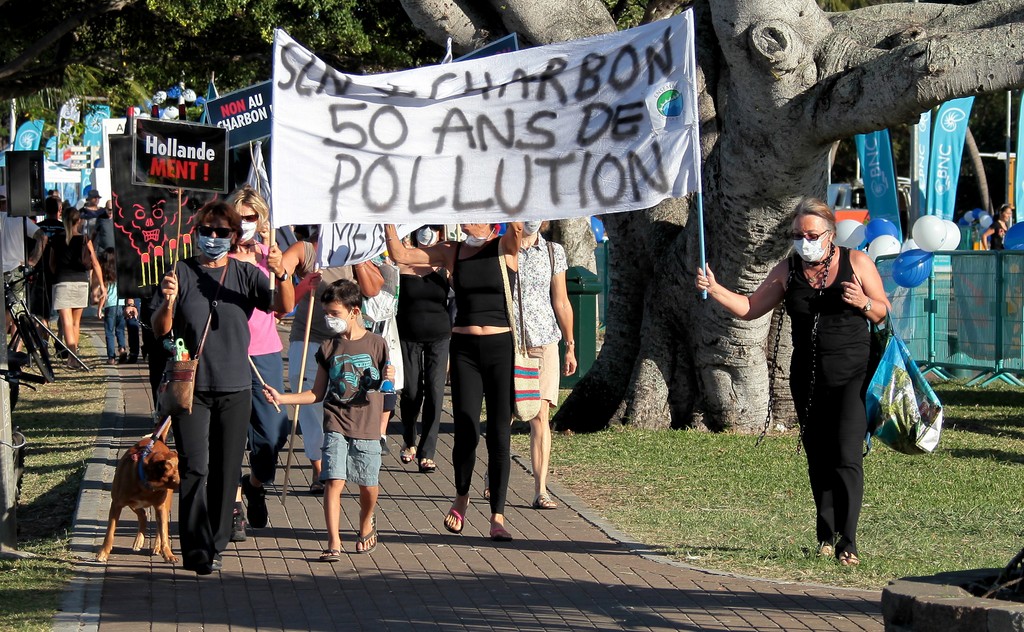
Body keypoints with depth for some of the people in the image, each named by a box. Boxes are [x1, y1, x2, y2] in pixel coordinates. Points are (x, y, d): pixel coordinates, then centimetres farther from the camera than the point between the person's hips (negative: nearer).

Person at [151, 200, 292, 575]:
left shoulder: (245, 274, 4)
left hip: (235, 388, 2)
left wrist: (281, 274, -30)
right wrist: (169, 302, -22)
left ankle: (215, 545, 18)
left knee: (226, 470, 7)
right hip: (191, 386, -2)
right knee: (194, 468, -11)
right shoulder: (181, 273, 1)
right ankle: (195, 551, -13)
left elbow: (282, 306, -10)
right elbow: (160, 331, -2)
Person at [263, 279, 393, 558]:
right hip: (336, 426, 1)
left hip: (367, 428, -1)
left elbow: (384, 387, 8)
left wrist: (388, 378, -15)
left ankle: (366, 524, 38)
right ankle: (333, 543, -10)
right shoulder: (329, 348, 7)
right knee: (334, 481, -12)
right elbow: (317, 393, 11)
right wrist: (282, 398, 2)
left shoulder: (376, 344, 0)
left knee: (368, 485, 6)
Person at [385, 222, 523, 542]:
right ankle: (461, 496, 25)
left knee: (499, 435, -1)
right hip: (464, 349, 2)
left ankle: (497, 518, 5)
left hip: (501, 348, -2)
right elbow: (400, 255, 4)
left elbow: (519, 227, -23)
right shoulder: (451, 252, 7)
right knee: (466, 432, -3)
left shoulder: (505, 248, -1)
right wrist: (388, 221, -7)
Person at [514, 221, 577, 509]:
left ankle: (541, 490, -3)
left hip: (544, 340, 1)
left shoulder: (553, 252, 8)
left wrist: (570, 346, 10)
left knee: (540, 415, -4)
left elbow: (561, 302, 11)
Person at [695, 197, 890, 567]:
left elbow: (884, 312, 5)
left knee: (846, 457, -13)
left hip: (852, 376, -4)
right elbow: (750, 308, 8)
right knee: (818, 460, 9)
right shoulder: (788, 272, 7)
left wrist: (863, 303, -17)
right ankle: (826, 536, 21)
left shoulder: (856, 262, -1)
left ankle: (848, 543, -14)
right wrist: (715, 290, -7)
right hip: (807, 379, 4)